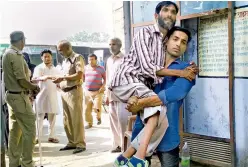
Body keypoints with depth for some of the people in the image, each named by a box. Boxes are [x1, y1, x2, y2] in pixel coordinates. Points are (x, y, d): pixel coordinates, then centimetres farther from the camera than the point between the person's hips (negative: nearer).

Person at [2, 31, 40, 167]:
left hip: (11, 95, 10)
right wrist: (34, 87, -4)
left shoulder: (8, 53, 13)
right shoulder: (16, 55, -17)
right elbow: (22, 80, -20)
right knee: (29, 130, -4)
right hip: (19, 97, -10)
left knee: (15, 131, 14)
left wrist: (30, 86, 8)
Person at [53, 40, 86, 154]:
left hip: (74, 91, -8)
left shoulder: (77, 58, -8)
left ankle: (80, 144, 1)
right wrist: (60, 82, 2)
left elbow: (79, 75, -18)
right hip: (64, 92, 8)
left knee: (76, 119, -5)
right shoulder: (65, 60, 17)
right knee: (67, 120, 10)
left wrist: (62, 78, -16)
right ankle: (72, 142, 19)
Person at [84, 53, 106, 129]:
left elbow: (105, 79, 3)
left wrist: (103, 86, -13)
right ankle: (89, 123, 21)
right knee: (87, 109, 3)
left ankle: (98, 117, 19)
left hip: (98, 92, -4)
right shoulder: (85, 68, 9)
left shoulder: (101, 68, -1)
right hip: (87, 91, 4)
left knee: (96, 108, -14)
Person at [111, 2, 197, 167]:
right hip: (127, 81, -7)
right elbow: (147, 67, -15)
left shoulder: (167, 42, 18)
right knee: (159, 109, -28)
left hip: (144, 86, 7)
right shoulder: (145, 33, -5)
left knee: (161, 120, -13)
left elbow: (161, 73, 16)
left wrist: (187, 70, -1)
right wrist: (179, 72, -12)